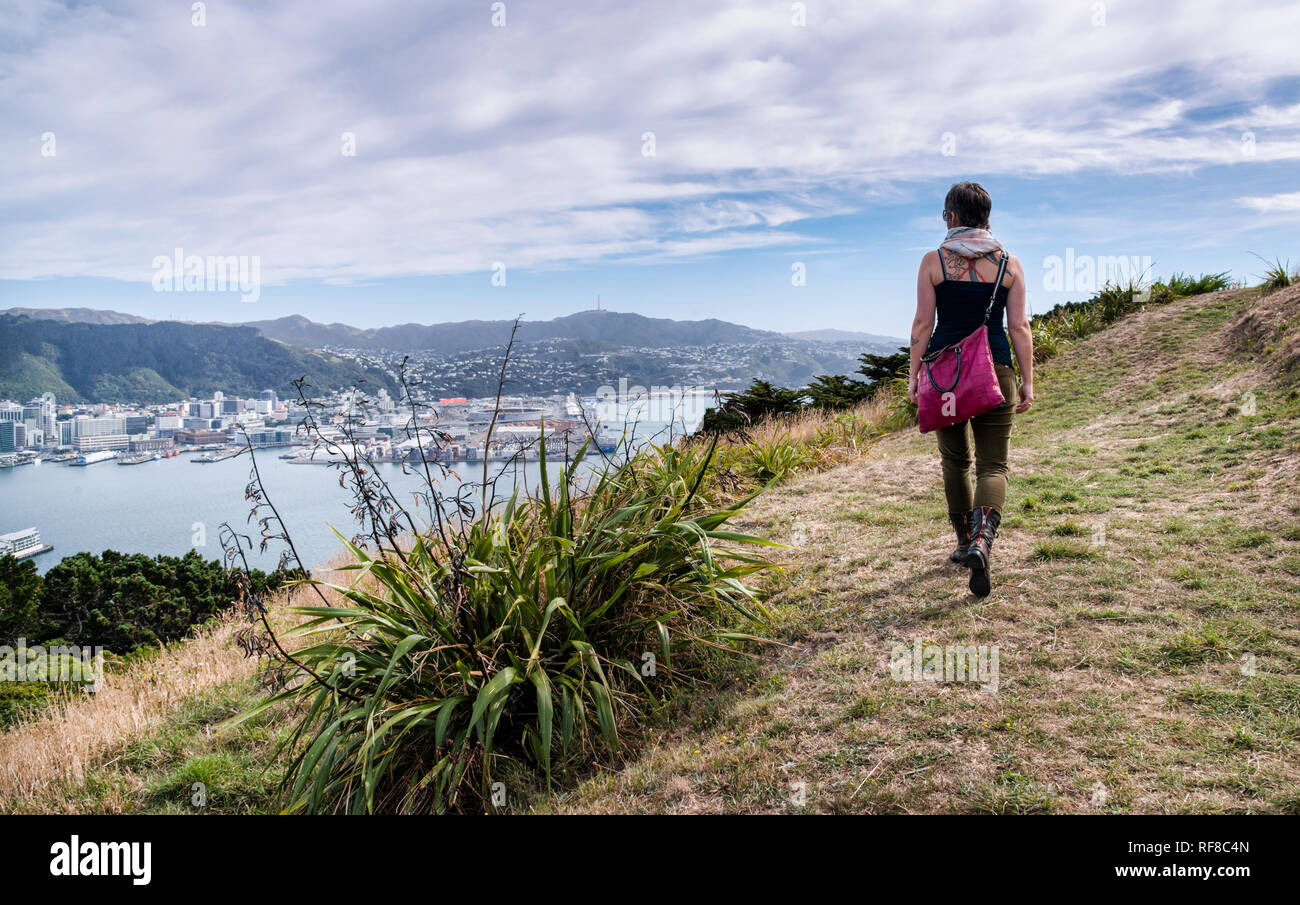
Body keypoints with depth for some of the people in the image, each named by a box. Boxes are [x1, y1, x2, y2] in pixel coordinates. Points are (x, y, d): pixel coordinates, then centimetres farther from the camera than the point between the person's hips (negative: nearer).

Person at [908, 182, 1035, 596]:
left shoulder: (933, 261, 0)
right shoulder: (1009, 264, 3)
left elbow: (923, 324, -3)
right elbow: (1019, 327, 1)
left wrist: (914, 374, 4)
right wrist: (1028, 381, 5)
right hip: (994, 371, 0)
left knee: (955, 459, 17)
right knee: (993, 465, 1)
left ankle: (966, 542, 27)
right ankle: (981, 542, -23)